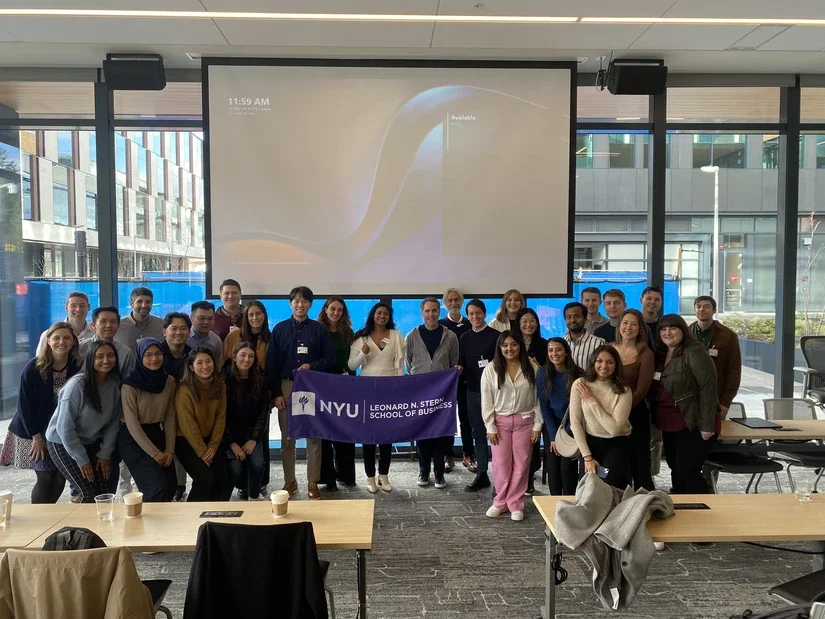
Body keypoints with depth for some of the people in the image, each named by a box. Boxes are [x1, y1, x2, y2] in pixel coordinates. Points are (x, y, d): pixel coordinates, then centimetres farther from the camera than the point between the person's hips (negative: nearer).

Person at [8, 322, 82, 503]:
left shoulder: (78, 367, -10)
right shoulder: (33, 368, -16)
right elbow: (25, 405, -12)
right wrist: (36, 436, -12)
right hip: (34, 431, -3)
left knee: (60, 477, 5)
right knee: (45, 477, -5)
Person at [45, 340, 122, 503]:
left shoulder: (114, 384, -8)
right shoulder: (77, 385, -24)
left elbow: (113, 422, 0)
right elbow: (65, 427, -20)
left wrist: (105, 453, -5)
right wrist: (82, 460, -15)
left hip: (91, 443, 5)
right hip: (63, 443, -5)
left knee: (105, 491, -2)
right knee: (90, 493, -10)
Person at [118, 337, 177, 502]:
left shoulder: (169, 381, -1)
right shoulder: (130, 384, -17)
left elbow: (170, 417, 3)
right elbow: (132, 423, -16)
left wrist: (169, 449, -5)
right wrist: (154, 453, -16)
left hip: (158, 435, 5)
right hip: (133, 439, -5)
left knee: (171, 486, 0)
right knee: (158, 486, -15)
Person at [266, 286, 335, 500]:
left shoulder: (319, 329, 4)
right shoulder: (280, 329, 4)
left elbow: (330, 358, 2)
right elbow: (271, 363, 1)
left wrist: (311, 366, -16)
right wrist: (276, 393, -5)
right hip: (286, 386, 1)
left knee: (313, 436, 2)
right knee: (287, 436, 7)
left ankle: (312, 483, 10)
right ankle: (290, 481, 18)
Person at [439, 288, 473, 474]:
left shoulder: (470, 325, 4)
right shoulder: (439, 325, 2)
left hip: (465, 378, 1)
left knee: (466, 417, 5)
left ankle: (468, 455, 13)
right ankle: (447, 456, 12)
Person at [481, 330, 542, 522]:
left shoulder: (531, 368, -4)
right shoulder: (491, 369, -4)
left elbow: (538, 398, -1)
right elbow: (486, 401, -3)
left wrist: (537, 425, -3)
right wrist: (490, 427, -6)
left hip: (525, 421, 0)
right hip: (500, 421, 0)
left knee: (521, 464, 5)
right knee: (501, 464, 4)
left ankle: (515, 504, 17)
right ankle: (500, 502, 20)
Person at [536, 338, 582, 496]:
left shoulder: (577, 374, -12)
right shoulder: (542, 373, -7)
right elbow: (544, 405, -5)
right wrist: (553, 435, -10)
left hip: (571, 426, -2)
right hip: (551, 425, 2)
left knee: (567, 467, -9)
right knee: (553, 468, 0)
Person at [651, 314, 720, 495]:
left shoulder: (694, 353, -13)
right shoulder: (661, 355, 11)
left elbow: (708, 388, -18)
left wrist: (707, 425, -20)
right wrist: (658, 420, 10)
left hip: (692, 425, -8)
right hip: (670, 425, 8)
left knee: (687, 471, -9)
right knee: (676, 470, 13)